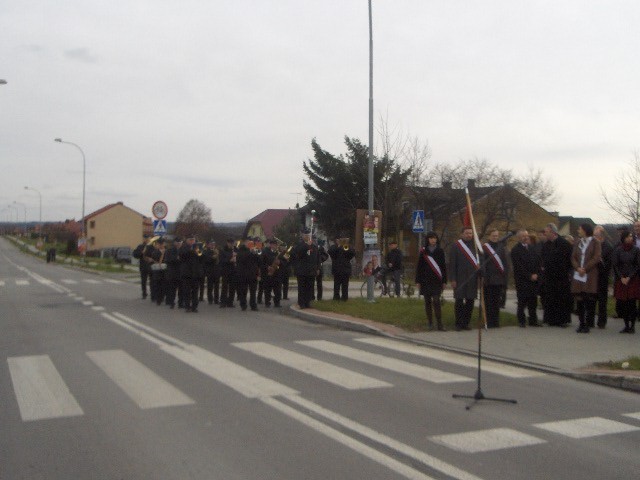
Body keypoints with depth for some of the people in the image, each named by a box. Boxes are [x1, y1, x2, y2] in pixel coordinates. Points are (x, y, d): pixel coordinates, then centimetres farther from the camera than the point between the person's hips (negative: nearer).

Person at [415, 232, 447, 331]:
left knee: (436, 301, -11)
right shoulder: (423, 252, 5)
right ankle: (430, 323, 13)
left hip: (436, 281, -1)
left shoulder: (440, 251, 6)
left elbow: (443, 267, 8)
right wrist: (418, 281, 1)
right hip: (425, 281, 1)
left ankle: (439, 324, -10)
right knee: (427, 302, 5)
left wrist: (444, 281, 3)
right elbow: (419, 267, 6)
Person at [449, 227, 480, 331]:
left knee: (470, 301, 6)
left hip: (472, 278, 4)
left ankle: (466, 323, 16)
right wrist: (453, 279, -9)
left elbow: (479, 260, 19)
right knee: (459, 301, -1)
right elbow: (452, 264, -4)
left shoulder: (475, 246, 10)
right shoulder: (456, 246, -2)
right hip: (460, 279, -4)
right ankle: (458, 324, 7)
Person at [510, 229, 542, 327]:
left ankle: (533, 320, 10)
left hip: (533, 278, 5)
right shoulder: (516, 250, -4)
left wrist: (536, 274, 0)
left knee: (533, 301, 4)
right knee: (522, 301, -2)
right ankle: (521, 321, 7)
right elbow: (518, 266, -10)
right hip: (522, 280, -5)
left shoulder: (532, 247, 14)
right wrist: (529, 276, -12)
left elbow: (537, 261, 14)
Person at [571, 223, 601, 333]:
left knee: (589, 300, -6)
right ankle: (581, 323, 9)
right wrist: (578, 268, -7)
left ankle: (587, 324, -1)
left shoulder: (595, 243, 2)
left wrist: (585, 269, -13)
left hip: (590, 276, -4)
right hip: (578, 275, 4)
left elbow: (596, 258, -7)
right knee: (579, 300, 2)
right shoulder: (578, 243, 16)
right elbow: (573, 257, 10)